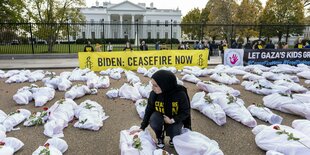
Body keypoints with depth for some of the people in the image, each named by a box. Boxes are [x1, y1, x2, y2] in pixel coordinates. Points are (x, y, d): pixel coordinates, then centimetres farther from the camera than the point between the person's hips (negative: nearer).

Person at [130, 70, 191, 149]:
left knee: (174, 135, -28)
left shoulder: (180, 94, -29)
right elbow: (148, 111, -9)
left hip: (176, 119, -1)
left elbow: (185, 112, -17)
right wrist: (142, 127, -12)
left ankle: (174, 137, 12)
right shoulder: (153, 94, -22)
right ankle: (160, 138, 0)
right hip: (161, 116, 2)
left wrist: (172, 120, -27)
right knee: (153, 120, -31)